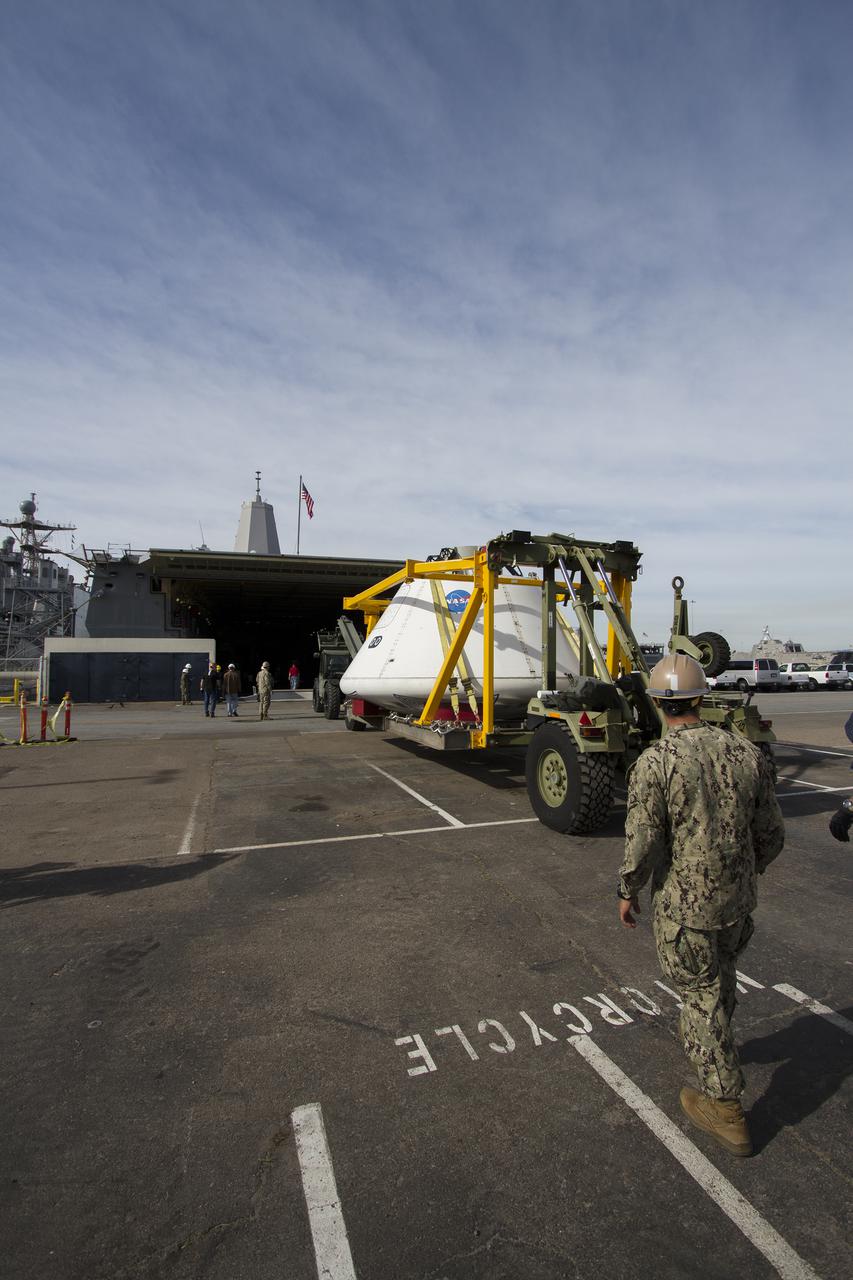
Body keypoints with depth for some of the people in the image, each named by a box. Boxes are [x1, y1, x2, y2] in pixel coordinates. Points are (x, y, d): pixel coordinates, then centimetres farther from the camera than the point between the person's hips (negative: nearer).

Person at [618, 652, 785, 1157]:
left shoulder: (656, 763, -24)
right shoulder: (746, 752, -8)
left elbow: (643, 844, -19)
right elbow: (772, 834, 1)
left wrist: (628, 891, -1)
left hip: (684, 906, -6)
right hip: (738, 899, 6)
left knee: (701, 996, 14)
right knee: (722, 977, 30)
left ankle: (726, 1109, 28)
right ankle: (713, 1045, 56)